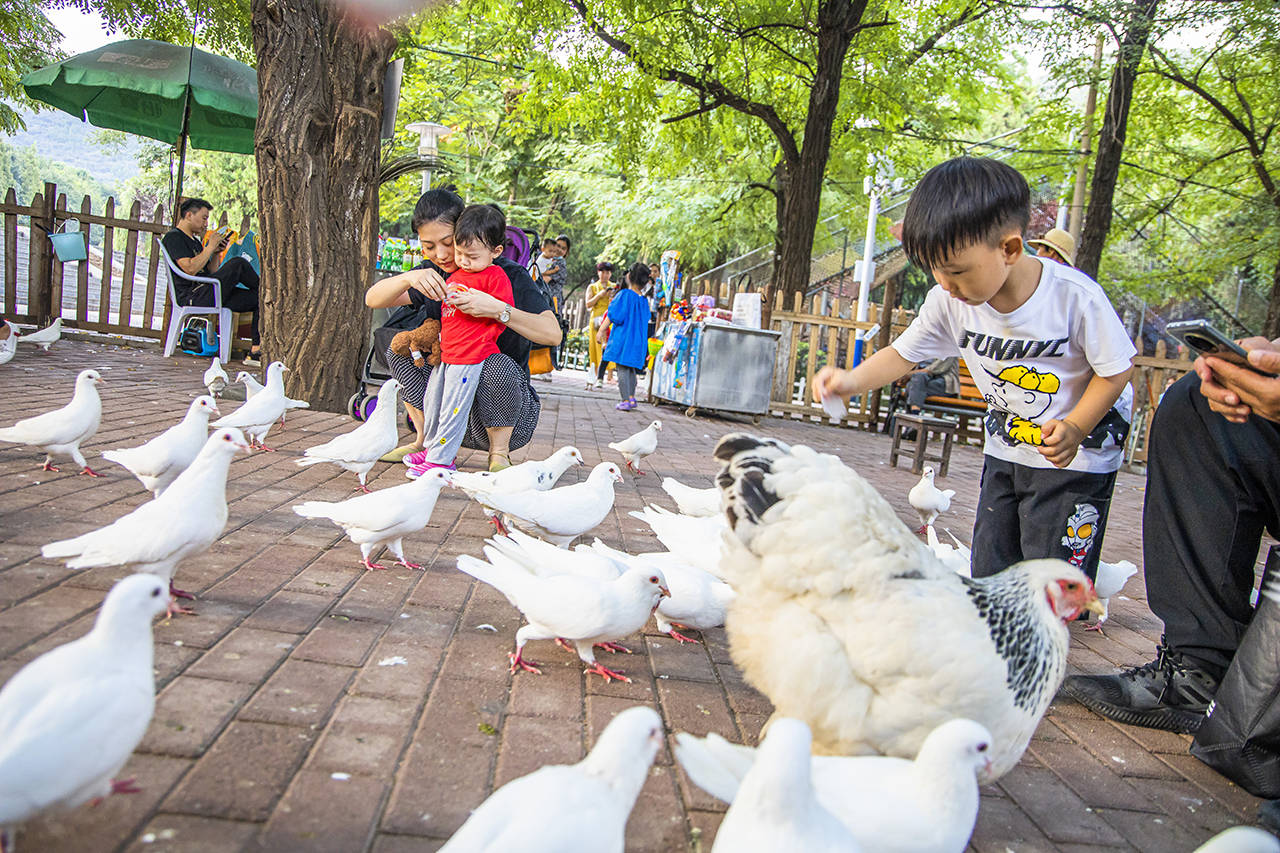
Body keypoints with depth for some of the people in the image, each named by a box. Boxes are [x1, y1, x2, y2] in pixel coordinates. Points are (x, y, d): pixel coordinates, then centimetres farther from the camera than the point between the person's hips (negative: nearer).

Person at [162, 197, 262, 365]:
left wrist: (216, 253, 9)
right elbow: (190, 269, -17)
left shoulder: (195, 240, 27)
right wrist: (210, 247, -8)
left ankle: (256, 351, -16)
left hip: (209, 294, 9)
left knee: (259, 300, -7)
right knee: (238, 263, -24)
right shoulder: (173, 237, -2)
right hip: (192, 296, -9)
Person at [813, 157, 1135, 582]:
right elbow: (904, 353, -5)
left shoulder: (1075, 296, -26)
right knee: (989, 570, 11)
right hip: (1005, 446, 5)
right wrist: (852, 380, -23)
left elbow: (1117, 369, -15)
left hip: (1076, 453, -4)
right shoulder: (949, 300, -15)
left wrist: (1075, 428, -28)